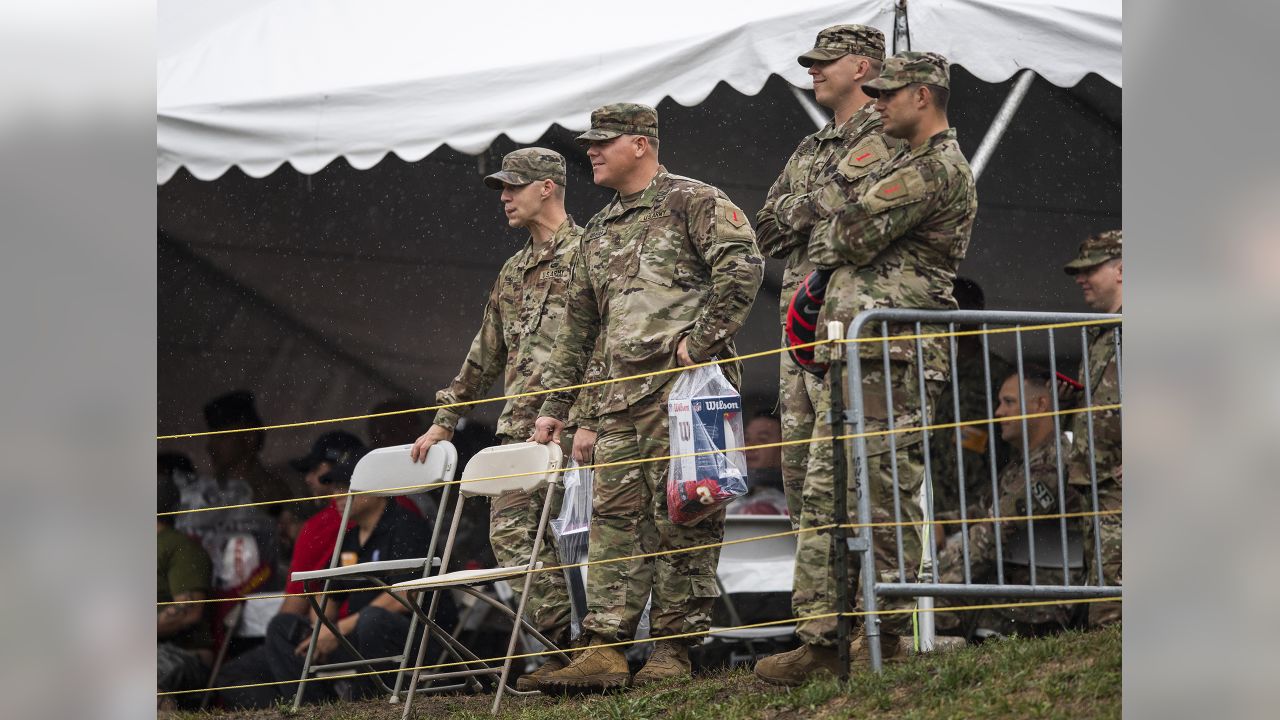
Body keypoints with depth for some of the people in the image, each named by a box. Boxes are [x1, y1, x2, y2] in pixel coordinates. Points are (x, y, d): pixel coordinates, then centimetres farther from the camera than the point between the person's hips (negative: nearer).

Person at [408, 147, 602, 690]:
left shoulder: (587, 253, -2)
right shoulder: (514, 271, 23)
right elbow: (486, 355, 28)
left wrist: (588, 419, -20)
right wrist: (444, 421, 26)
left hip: (568, 422, -8)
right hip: (519, 425, 8)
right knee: (510, 532, -2)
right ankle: (564, 643, -2)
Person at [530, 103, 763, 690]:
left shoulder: (692, 201, 0)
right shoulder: (599, 232, 23)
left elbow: (743, 266, -14)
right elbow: (578, 324, 27)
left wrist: (700, 339, -18)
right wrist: (554, 405, 24)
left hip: (683, 381, -7)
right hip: (621, 393, 7)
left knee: (679, 514, -6)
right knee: (614, 514, 1)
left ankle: (673, 648, -3)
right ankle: (604, 647, 0)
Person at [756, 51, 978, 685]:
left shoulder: (935, 170, -10)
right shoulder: (908, 165, 25)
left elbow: (852, 237, -14)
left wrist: (827, 235, 8)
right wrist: (838, 251, 5)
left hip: (893, 358, -11)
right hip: (856, 357, 11)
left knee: (883, 497, -8)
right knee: (824, 493, 7)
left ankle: (886, 635, -5)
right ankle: (820, 639, 7)